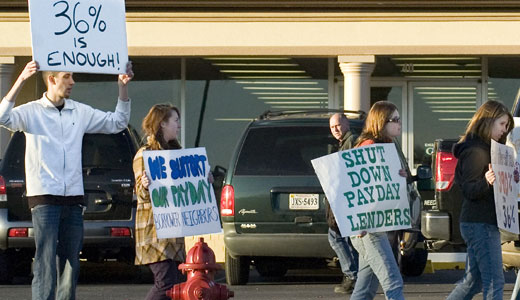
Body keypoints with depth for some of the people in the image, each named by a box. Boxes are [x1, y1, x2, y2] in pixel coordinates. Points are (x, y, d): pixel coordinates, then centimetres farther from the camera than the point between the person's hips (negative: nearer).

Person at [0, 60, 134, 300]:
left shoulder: (80, 112, 12)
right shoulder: (32, 112, -3)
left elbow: (117, 122, 19)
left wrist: (123, 86, 7)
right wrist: (21, 80, -29)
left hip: (73, 199, 5)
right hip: (44, 198, -5)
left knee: (70, 264, 7)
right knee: (46, 263, -11)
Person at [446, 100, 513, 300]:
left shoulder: (486, 149, 17)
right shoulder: (475, 151, -14)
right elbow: (469, 190, -19)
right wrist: (486, 182, -38)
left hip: (479, 224, 11)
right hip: (481, 225, -11)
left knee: (473, 280, 15)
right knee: (494, 282, -12)